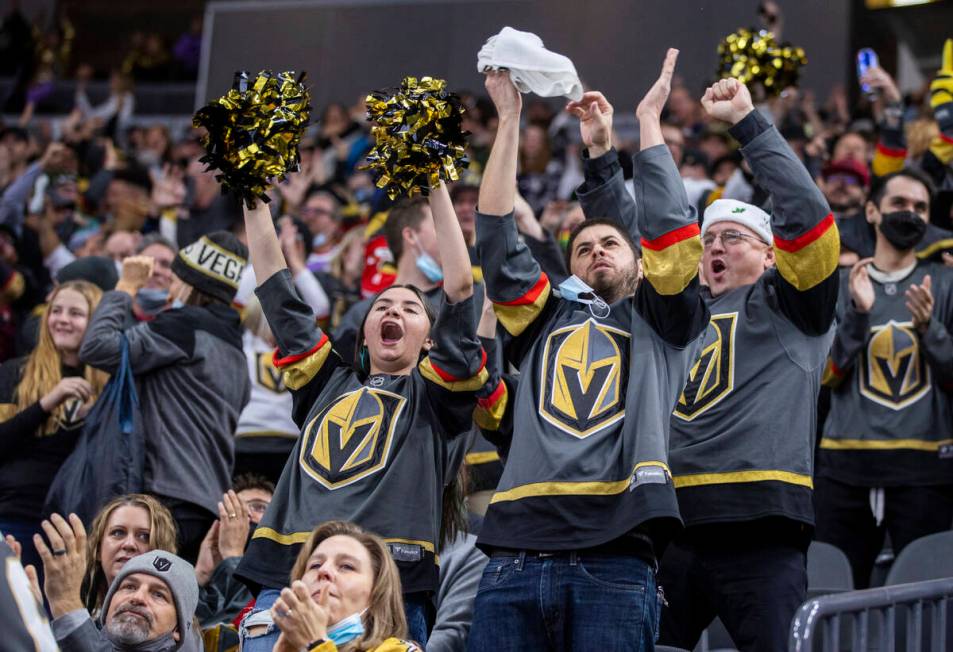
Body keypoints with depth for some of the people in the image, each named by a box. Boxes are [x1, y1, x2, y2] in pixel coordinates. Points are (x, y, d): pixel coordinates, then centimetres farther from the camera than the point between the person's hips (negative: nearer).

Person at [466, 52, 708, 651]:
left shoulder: (661, 323, 20)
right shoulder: (545, 320, 26)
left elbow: (671, 228, 8)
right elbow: (497, 239, 16)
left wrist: (649, 118, 14)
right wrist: (510, 119, 15)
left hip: (614, 561, -2)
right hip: (517, 553, 2)